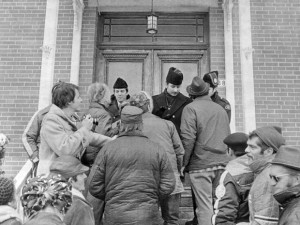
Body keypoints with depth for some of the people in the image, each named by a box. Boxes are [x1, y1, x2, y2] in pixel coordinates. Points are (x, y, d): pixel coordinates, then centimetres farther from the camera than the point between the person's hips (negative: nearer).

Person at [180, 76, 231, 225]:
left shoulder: (191, 108, -5)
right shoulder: (221, 109, 15)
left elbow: (188, 138, -12)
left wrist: (184, 163, -6)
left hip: (201, 164, -6)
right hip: (222, 163, 6)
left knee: (204, 207, -3)